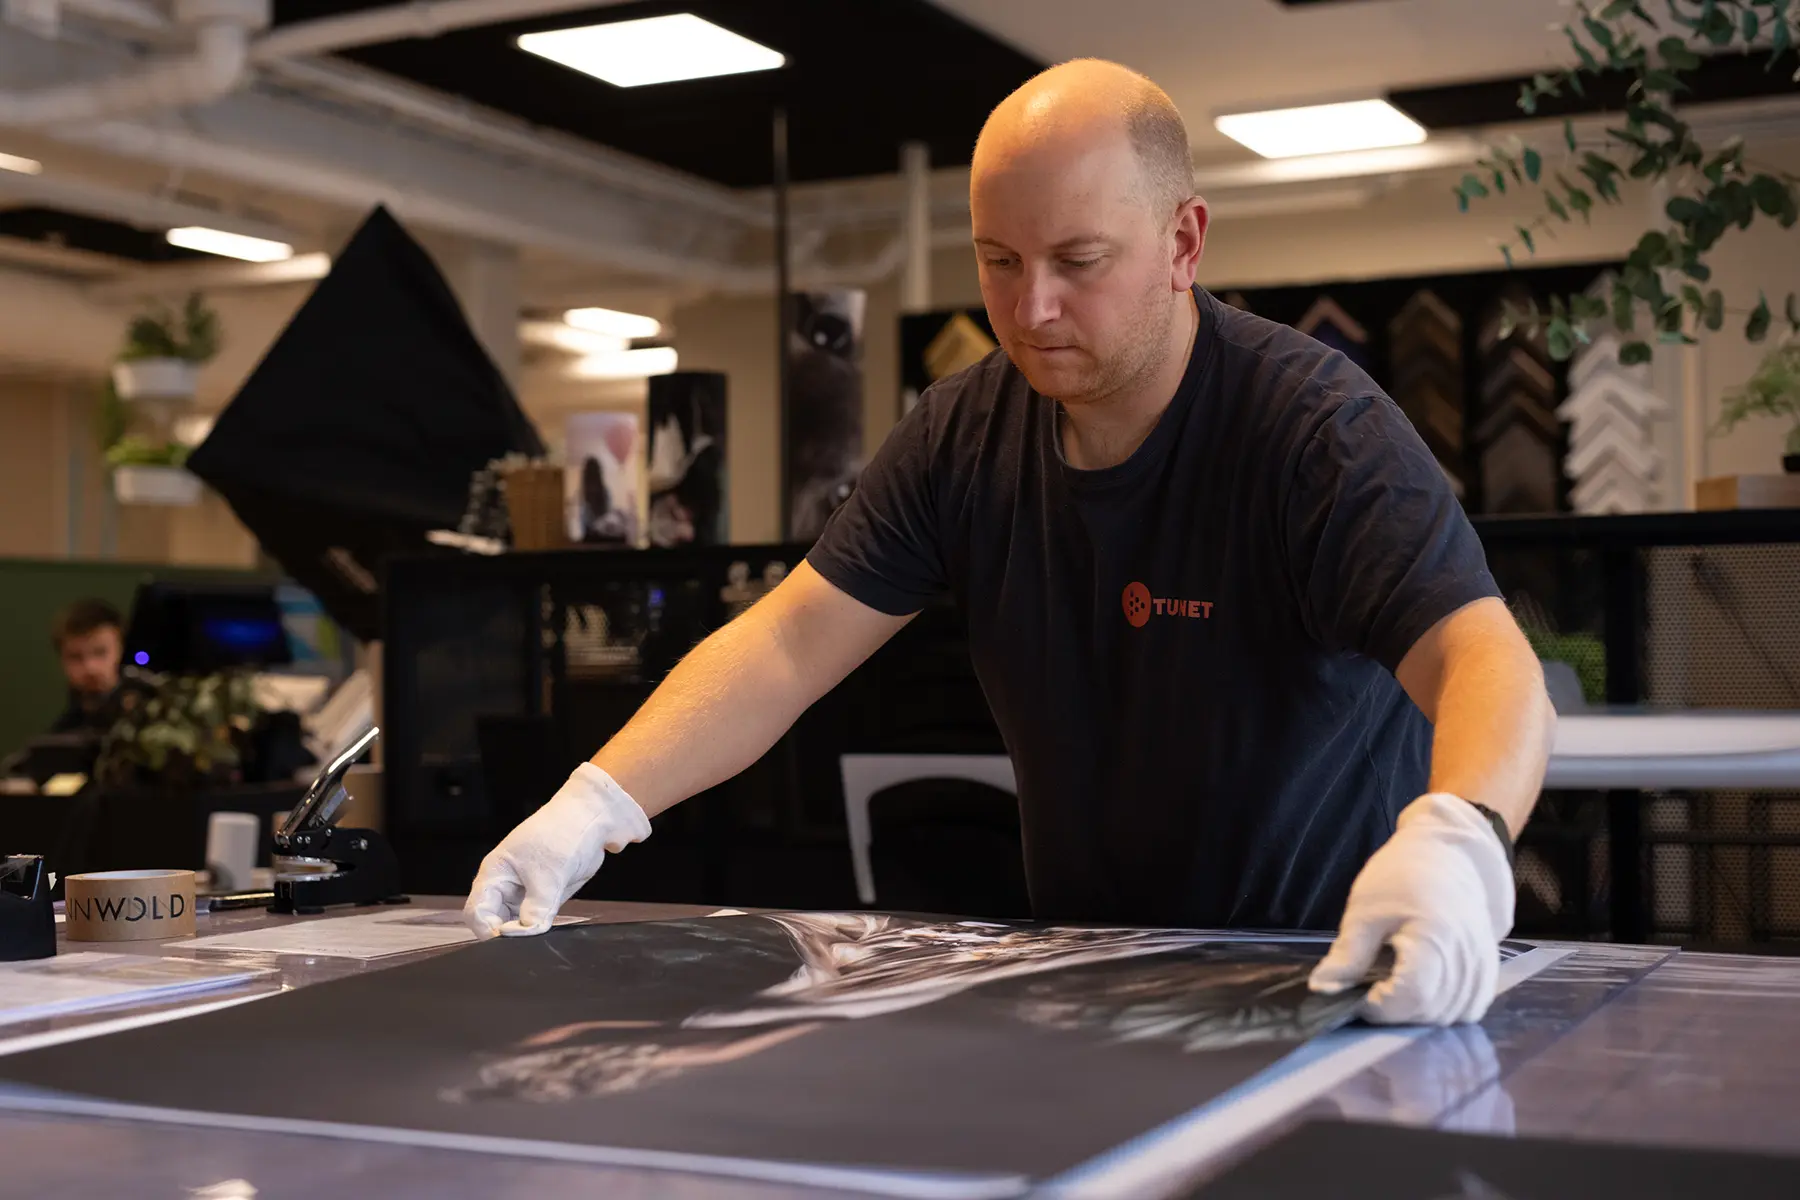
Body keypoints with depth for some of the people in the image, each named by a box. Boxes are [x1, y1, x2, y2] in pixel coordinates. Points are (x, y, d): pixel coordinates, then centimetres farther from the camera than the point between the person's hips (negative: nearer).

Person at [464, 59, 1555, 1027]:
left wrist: (1453, 844, -53)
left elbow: (1487, 662, -31)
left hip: (1337, 983, -4)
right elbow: (786, 648, -4)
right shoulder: (965, 435, -1)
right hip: (1085, 962, 4)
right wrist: (598, 803, -19)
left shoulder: (1315, 425, -18)